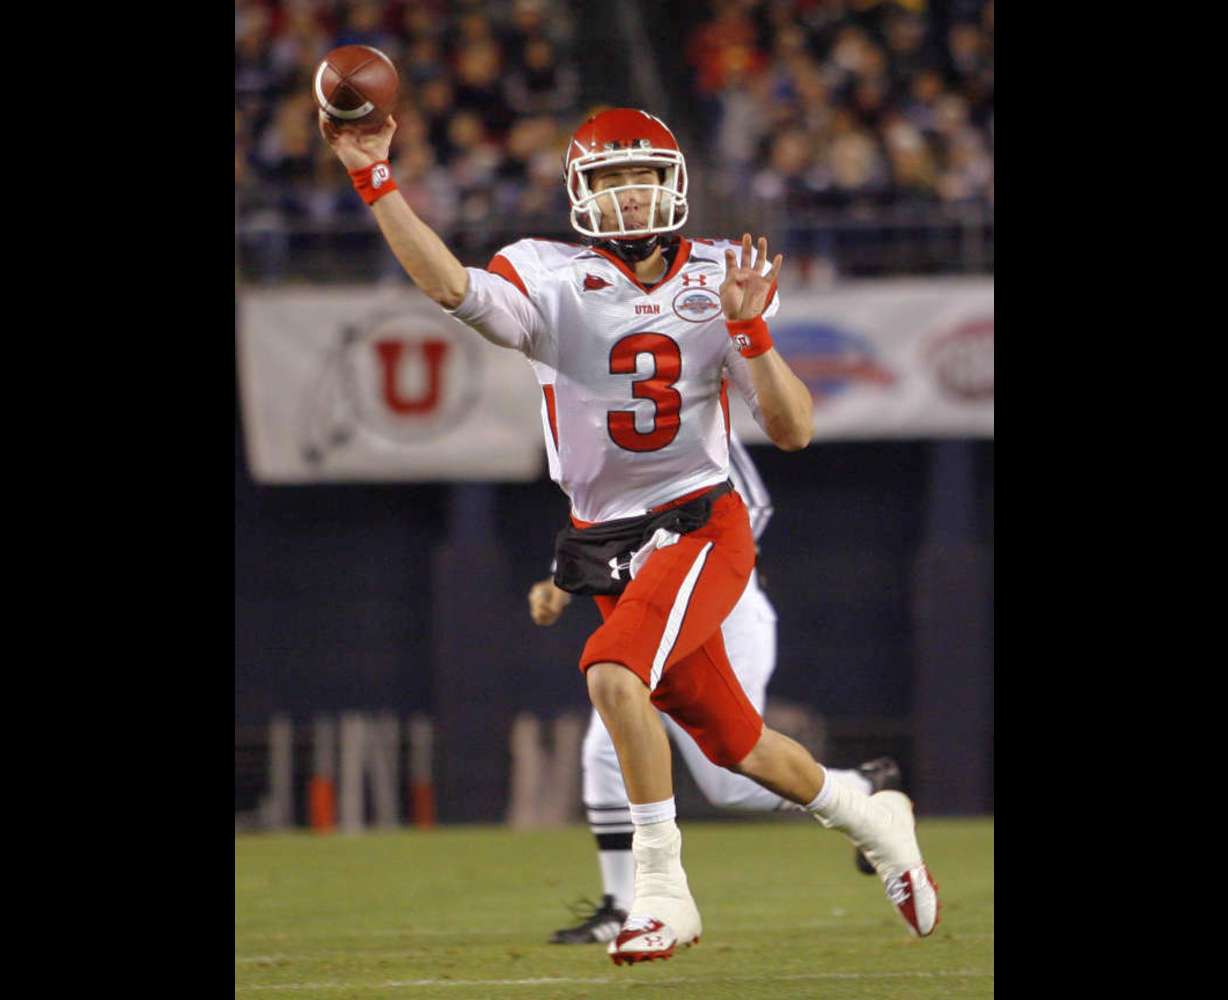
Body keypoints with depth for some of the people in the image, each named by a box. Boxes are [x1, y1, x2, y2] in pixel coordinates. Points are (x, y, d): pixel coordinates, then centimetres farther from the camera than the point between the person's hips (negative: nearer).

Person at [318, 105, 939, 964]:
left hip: (699, 524, -3)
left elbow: (793, 432, -5)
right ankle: (869, 819, 40)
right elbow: (454, 288, -25)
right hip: (608, 545, 3)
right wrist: (374, 180, -33)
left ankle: (662, 887, -21)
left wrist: (750, 330, -20)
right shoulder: (554, 281, -4)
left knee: (615, 672, -29)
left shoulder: (716, 282, -2)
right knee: (730, 740, 13)